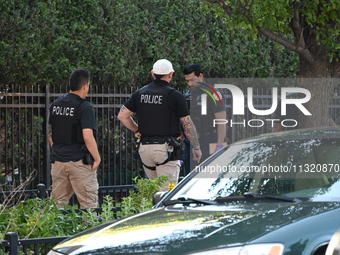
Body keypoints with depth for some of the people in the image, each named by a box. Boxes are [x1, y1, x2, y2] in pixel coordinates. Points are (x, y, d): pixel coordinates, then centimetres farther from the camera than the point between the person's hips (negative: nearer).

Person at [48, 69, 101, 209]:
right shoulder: (84, 107, -11)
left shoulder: (55, 105, 10)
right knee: (88, 204, -2)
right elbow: (87, 137, -19)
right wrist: (97, 158, -9)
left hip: (58, 160, 6)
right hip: (79, 161, -6)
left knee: (57, 204, 10)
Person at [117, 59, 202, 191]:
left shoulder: (139, 93, 8)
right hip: (166, 148, -5)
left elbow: (122, 116, 10)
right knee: (167, 190, -7)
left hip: (144, 147, 5)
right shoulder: (175, 96, -5)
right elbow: (187, 124, -3)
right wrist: (196, 148, 6)